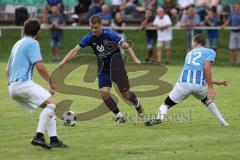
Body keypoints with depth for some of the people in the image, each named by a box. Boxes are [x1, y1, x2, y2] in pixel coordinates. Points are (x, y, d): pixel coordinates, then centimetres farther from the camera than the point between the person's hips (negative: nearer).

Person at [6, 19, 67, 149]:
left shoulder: (17, 44, 24)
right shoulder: (32, 43, -3)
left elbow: (7, 70, 30)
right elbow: (40, 67, -13)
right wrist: (52, 82, -1)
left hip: (12, 87, 9)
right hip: (23, 83, -9)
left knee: (48, 106, 12)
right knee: (52, 103, -18)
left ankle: (54, 140, 1)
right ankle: (38, 136, -28)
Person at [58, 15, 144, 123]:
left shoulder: (110, 34, -20)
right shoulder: (90, 37, -11)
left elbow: (126, 46, -15)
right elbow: (75, 50, -9)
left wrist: (135, 59, -25)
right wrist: (63, 61, -20)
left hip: (116, 66, -3)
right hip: (103, 69, 3)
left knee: (125, 93, 2)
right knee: (104, 93, -13)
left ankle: (137, 105, 36)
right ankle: (119, 115, 3)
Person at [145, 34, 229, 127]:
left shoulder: (190, 53, 30)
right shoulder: (210, 52, 15)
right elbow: (206, 68, -5)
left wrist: (216, 82, 40)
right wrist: (210, 87, -6)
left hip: (184, 83, 1)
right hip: (199, 85, -1)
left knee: (166, 104, 9)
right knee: (206, 100, 31)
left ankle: (160, 117, -23)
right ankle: (223, 122, 27)